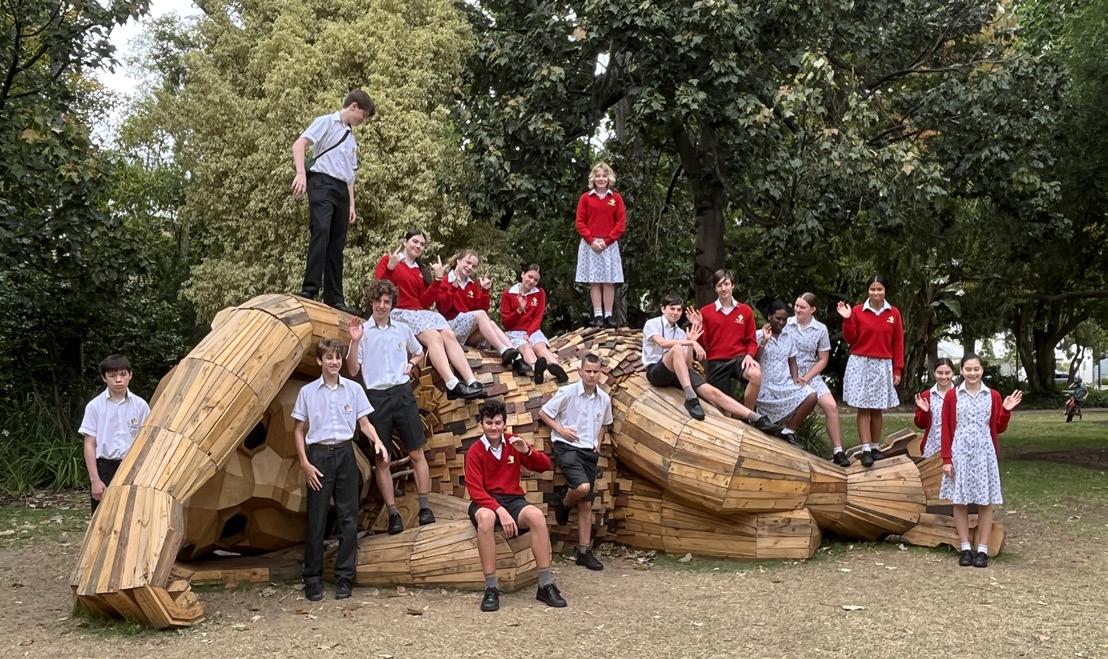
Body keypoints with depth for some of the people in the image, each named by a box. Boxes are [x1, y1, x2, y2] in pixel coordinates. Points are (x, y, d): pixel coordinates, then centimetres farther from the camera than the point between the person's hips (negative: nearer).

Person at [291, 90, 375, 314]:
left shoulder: (351, 138, 27)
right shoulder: (326, 122, 6)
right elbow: (299, 144, -7)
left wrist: (351, 204, 22)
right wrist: (301, 173, -22)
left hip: (341, 190, 8)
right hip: (322, 183, -8)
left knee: (337, 243, 3)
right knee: (321, 232, -23)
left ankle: (334, 298, 4)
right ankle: (309, 291, -27)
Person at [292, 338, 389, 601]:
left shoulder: (353, 389, 4)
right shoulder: (308, 392, 1)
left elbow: (364, 423, 6)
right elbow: (299, 431, 5)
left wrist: (377, 441, -13)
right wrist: (304, 462, -4)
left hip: (345, 454, 2)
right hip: (319, 455, -2)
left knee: (348, 518, 4)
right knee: (316, 520, 1)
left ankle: (344, 577, 13)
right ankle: (312, 579, 11)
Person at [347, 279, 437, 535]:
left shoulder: (403, 329, 7)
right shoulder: (363, 332, 1)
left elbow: (419, 352, 26)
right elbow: (352, 371, -3)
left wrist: (411, 364, 5)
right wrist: (355, 342, -14)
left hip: (402, 393, 1)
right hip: (376, 397, -1)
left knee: (416, 453, 0)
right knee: (382, 460, 2)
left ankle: (424, 507, 7)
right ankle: (393, 513, 9)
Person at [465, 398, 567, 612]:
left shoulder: (513, 443, 5)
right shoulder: (475, 452, -5)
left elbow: (544, 466, 3)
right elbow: (475, 490, -13)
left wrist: (527, 451, -17)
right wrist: (500, 511, -26)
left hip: (513, 500, 3)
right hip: (485, 502, -3)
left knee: (537, 515, -30)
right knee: (486, 518, -39)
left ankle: (546, 585, -23)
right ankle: (491, 589, -33)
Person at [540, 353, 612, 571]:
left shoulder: (604, 399, 6)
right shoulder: (568, 392, -9)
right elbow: (543, 412, -1)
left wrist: (598, 442, 10)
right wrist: (561, 429, -12)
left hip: (589, 452, 5)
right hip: (567, 447, -5)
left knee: (586, 504, 6)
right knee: (583, 487, -30)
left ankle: (584, 551, 12)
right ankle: (563, 502, 5)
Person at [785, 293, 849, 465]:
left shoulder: (820, 329, 1)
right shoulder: (787, 324, -2)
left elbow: (823, 360, 5)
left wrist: (806, 378, -7)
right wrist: (793, 377, -9)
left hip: (811, 375, 1)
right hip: (788, 375, -1)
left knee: (831, 406, -15)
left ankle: (838, 451, -8)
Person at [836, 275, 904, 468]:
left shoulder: (894, 313, 4)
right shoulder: (857, 311, -1)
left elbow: (898, 343, 6)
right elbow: (850, 339, 1)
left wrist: (898, 369, 4)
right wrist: (847, 319, -14)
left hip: (883, 365, 2)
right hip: (860, 364, -2)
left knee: (878, 409, 5)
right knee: (863, 408, -5)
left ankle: (875, 447, 15)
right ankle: (866, 450, -5)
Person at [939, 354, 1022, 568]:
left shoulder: (993, 396, 5)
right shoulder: (952, 396, 1)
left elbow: (999, 428, 9)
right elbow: (946, 429, 1)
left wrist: (1006, 411, -8)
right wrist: (946, 459, -4)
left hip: (984, 454, 1)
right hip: (960, 454, -1)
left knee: (985, 502, 2)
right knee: (959, 502, 2)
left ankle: (982, 550, 9)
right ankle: (965, 548, 12)